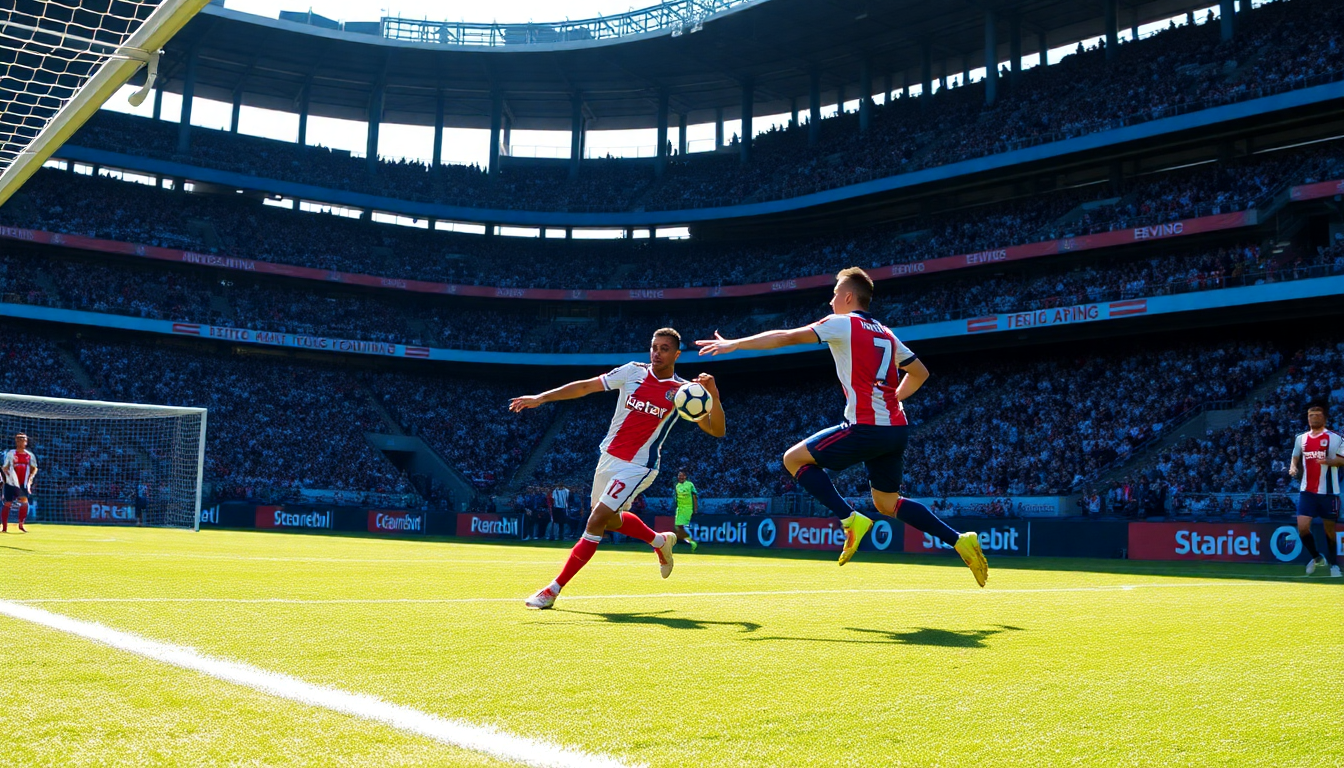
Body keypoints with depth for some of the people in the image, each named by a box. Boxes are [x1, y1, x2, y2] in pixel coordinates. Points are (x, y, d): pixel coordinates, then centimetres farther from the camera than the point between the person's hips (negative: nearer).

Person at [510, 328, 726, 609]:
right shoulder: (633, 371, -1)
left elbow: (716, 430, -12)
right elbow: (585, 386, 3)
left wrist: (714, 396, -30)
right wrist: (541, 397, -4)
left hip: (637, 467, -6)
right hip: (609, 458, 6)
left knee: (595, 523, -14)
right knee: (610, 521, 23)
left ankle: (553, 590, -6)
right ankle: (660, 541, 48)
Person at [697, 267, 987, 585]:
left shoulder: (842, 323, -1)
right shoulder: (886, 334, 20)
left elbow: (785, 337, -2)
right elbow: (919, 373, 25)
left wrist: (733, 344, 4)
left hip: (866, 428, -8)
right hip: (896, 429, 8)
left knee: (794, 458, 3)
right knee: (887, 503, 19)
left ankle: (851, 520, -7)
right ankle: (959, 540, 8)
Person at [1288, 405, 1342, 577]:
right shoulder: (1300, 438, 10)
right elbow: (1295, 458, 21)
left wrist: (1328, 461, -24)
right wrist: (1293, 467, 0)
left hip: (1328, 492, -3)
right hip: (1307, 491, 3)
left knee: (1329, 530, 5)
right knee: (1302, 527, -7)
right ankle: (1317, 558, 17)